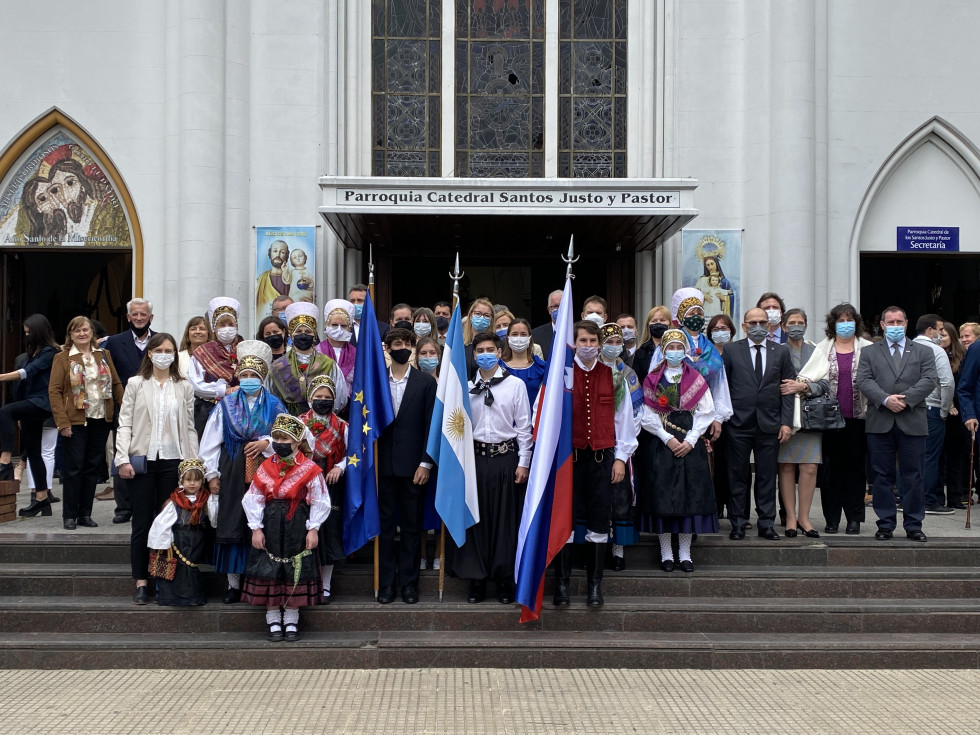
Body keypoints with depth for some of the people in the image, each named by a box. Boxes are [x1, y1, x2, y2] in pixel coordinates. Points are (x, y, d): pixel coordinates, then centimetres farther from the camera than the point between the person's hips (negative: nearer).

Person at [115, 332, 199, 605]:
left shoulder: (184, 387, 8)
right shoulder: (135, 384, 4)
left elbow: (189, 428, 8)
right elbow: (125, 424, 1)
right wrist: (123, 458, -9)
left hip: (172, 460, 1)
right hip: (142, 459, -1)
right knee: (142, 523, 2)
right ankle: (141, 584, 7)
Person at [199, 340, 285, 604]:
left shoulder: (274, 406, 7)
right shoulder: (226, 405, 7)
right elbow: (210, 441, 6)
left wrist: (266, 443, -12)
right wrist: (212, 474, 0)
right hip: (233, 475, 0)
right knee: (232, 527, 2)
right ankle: (234, 584, 12)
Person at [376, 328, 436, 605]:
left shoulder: (426, 383, 2)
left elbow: (430, 425, 0)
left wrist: (425, 463, -7)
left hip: (413, 465, -1)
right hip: (384, 465, 1)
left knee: (412, 525, 5)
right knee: (385, 524, 5)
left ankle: (409, 582, 13)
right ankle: (386, 583, 12)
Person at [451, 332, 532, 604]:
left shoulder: (515, 385, 3)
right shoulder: (465, 387, 7)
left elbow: (524, 426, 3)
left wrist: (523, 462, -2)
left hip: (505, 457, -1)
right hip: (475, 456, 1)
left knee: (506, 519, 2)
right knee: (475, 518, 3)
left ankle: (505, 580, 12)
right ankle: (477, 580, 12)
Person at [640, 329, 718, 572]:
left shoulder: (696, 379, 8)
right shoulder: (652, 380, 5)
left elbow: (706, 413, 2)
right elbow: (647, 416, 0)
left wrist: (690, 441, -9)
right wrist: (668, 439, -11)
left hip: (691, 447, 1)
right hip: (662, 445, -1)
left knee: (690, 496, -1)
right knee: (663, 497, -4)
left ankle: (685, 554, 6)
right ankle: (666, 554, 4)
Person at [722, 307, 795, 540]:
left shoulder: (781, 352, 9)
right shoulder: (731, 350, 5)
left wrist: (786, 422, -1)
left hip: (770, 424, 1)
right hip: (738, 422, -1)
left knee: (767, 476, 5)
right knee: (738, 476, 3)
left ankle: (766, 524, 13)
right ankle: (738, 524, 11)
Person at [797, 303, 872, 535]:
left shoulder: (867, 349, 8)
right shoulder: (823, 349, 10)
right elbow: (811, 377, 4)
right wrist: (805, 386, -17)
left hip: (858, 417, 0)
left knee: (855, 466, 3)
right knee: (832, 467, 2)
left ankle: (854, 518, 10)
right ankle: (832, 518, 8)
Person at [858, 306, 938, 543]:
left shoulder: (923, 352, 12)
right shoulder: (869, 352, 12)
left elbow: (930, 380, -1)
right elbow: (864, 380, -1)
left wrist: (905, 399, -14)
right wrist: (886, 399, -17)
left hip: (912, 422, 0)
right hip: (880, 423, 0)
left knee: (913, 476, 2)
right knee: (882, 476, 3)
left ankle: (913, 525, 10)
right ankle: (885, 524, 10)